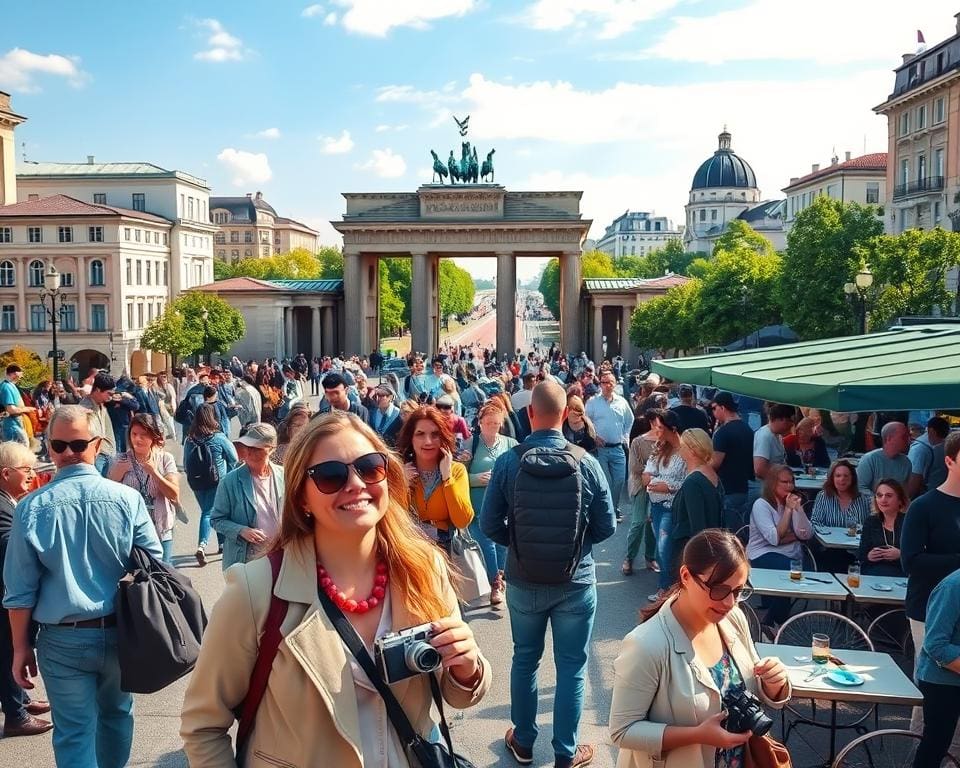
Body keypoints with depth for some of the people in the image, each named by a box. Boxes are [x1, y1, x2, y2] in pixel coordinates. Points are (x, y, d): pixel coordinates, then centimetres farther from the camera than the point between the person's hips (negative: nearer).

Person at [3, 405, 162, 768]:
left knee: (74, 732, 9)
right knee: (116, 713, 24)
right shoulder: (127, 499, -13)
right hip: (120, 631, 2)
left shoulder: (31, 507, -12)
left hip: (64, 639, -2)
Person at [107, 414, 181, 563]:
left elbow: (174, 494, -9)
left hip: (161, 533, 0)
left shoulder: (165, 459, -1)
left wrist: (154, 472, -18)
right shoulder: (119, 460, 1)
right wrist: (118, 473, -16)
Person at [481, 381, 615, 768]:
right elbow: (606, 527, -6)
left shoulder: (508, 461, -14)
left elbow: (489, 524, -9)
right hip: (575, 581, -1)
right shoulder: (586, 462, -14)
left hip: (523, 580, 1)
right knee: (571, 667, 13)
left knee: (525, 660, 19)